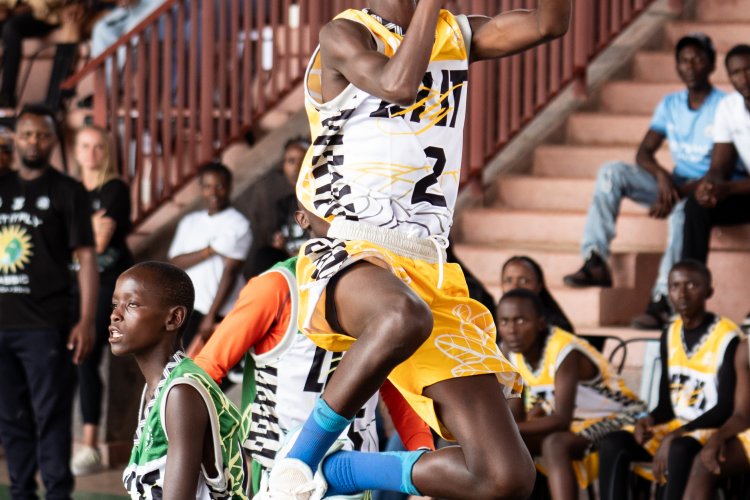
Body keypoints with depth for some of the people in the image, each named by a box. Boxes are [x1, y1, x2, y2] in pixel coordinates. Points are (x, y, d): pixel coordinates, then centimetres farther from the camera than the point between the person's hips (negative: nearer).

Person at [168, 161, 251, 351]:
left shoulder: (238, 224, -4)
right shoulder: (189, 222, 13)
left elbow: (230, 273, -10)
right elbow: (175, 262, 3)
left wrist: (211, 316, -16)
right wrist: (209, 251, -12)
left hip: (221, 313, -5)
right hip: (189, 309, 5)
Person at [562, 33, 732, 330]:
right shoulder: (670, 105, 10)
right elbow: (644, 152, 5)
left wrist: (680, 192, -30)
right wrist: (662, 175, -19)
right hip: (673, 184, 6)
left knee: (683, 210, -41)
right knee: (612, 172, -17)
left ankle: (663, 302, -50)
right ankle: (595, 260, -26)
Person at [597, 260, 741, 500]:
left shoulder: (727, 338, -12)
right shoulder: (670, 335, 8)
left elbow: (726, 408, -16)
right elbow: (667, 402, 12)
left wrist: (676, 435, -23)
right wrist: (649, 420, -11)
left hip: (713, 430, -7)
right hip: (675, 426, 7)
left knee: (680, 449, -39)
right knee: (612, 444, -16)